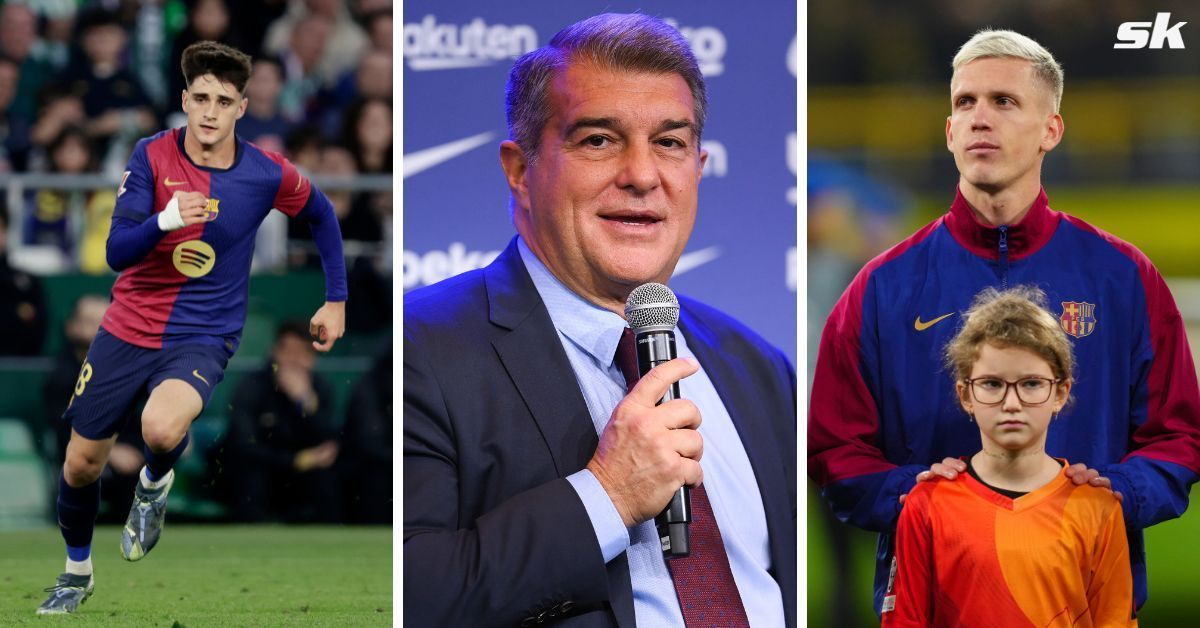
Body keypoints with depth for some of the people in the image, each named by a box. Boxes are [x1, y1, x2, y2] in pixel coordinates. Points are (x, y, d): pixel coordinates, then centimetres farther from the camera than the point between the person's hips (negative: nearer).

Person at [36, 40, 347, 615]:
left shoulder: (267, 175, -10)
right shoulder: (152, 157, -11)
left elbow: (320, 215, 12)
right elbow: (117, 253, -17)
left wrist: (335, 301, 11)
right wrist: (165, 221, -36)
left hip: (203, 337, -2)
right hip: (128, 328, 2)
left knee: (161, 428, -34)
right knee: (81, 464, 9)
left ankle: (154, 485, 3)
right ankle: (77, 572, 39)